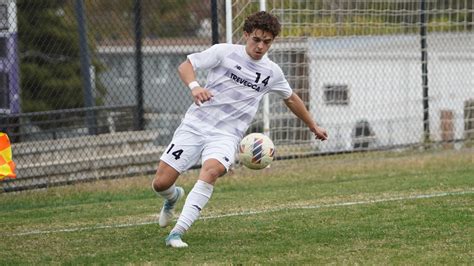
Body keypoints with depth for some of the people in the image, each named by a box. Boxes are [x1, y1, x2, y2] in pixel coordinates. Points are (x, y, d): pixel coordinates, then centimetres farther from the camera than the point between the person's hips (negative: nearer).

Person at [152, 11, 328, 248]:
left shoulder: (272, 72, 10)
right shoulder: (224, 52, -1)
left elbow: (291, 99, 28)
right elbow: (185, 66, -5)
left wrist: (313, 126, 37)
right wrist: (194, 86, -26)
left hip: (226, 135, 1)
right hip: (195, 125, -1)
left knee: (211, 169, -33)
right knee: (161, 183, -8)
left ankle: (177, 233, -33)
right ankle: (173, 198, 33)